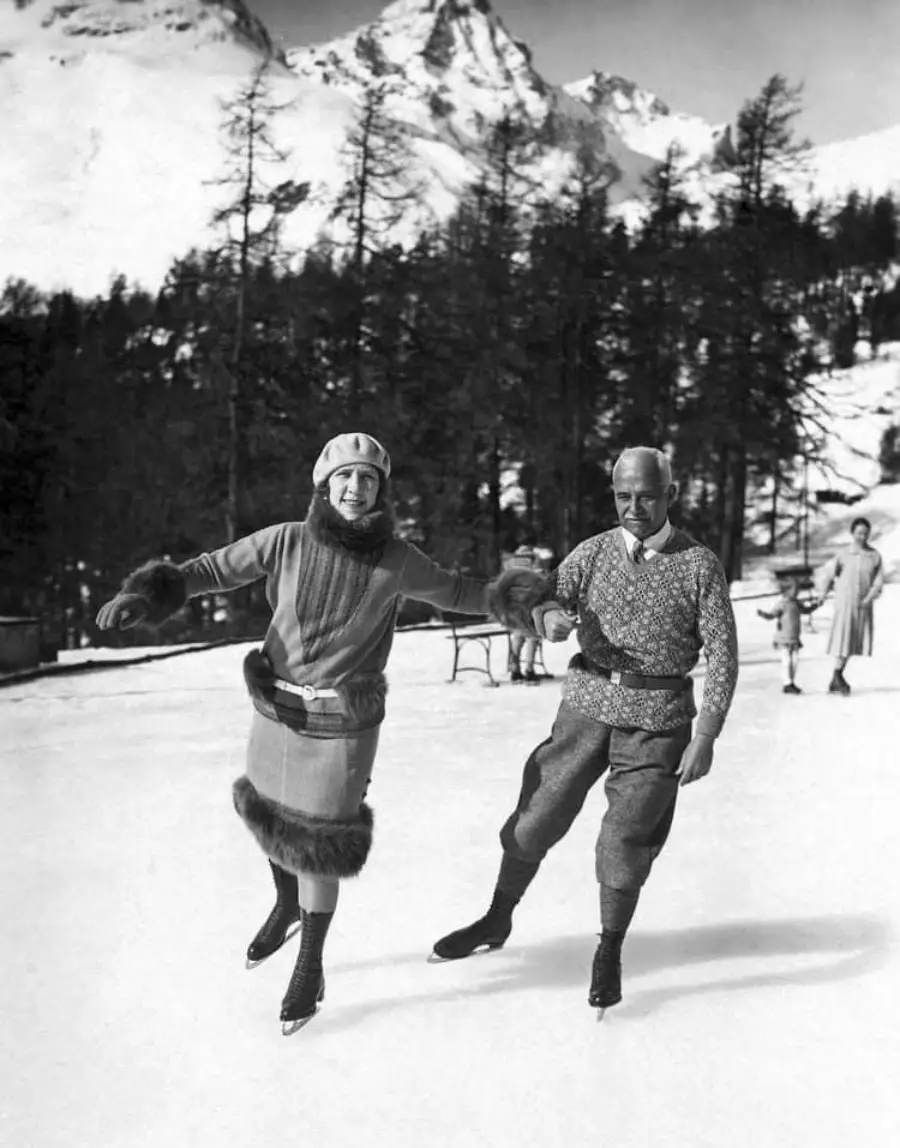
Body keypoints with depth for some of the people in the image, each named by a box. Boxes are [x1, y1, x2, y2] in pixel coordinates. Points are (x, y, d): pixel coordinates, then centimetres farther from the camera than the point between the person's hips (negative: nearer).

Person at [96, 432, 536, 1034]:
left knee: (317, 846, 4)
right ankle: (286, 905, 54)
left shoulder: (397, 560, -11)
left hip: (342, 728, -2)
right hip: (276, 713, 2)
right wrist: (148, 594, -18)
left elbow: (452, 591, 6)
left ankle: (310, 966, 30)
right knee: (272, 819, 20)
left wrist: (503, 597, -11)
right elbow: (211, 569, -3)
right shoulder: (286, 542, -10)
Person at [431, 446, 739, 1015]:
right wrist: (550, 615, -24)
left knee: (626, 840, 1)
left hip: (657, 717, -2)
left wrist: (706, 737, -11)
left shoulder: (699, 564, -5)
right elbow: (539, 601, 1)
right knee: (536, 817, 7)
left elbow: (723, 655, -5)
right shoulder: (594, 552, 2)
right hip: (589, 701, 3)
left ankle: (610, 952, 26)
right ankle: (498, 921, 30)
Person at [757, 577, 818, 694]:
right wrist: (763, 614, -38)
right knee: (787, 660, -8)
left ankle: (792, 683, 17)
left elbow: (806, 610, 31)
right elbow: (771, 615, -21)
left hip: (795, 638, 7)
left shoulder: (797, 603, 11)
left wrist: (814, 605, 22)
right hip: (784, 639, -7)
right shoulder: (781, 604, -13)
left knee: (795, 660, 6)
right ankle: (787, 684, -4)